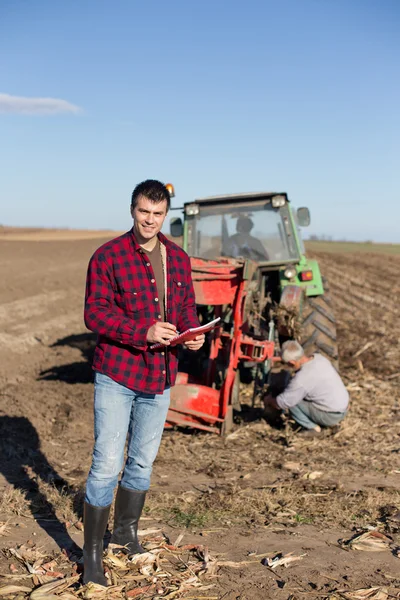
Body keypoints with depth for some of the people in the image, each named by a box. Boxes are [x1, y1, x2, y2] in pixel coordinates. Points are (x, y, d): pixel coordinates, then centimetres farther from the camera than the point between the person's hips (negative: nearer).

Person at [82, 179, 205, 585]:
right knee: (107, 464, -5)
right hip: (116, 374, -5)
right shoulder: (108, 256, -10)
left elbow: (186, 305, 14)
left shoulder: (178, 258, 6)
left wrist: (193, 332, -8)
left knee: (143, 461, 18)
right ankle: (92, 552, 10)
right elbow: (94, 313, -14)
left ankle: (126, 530, 38)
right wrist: (144, 332, -26)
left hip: (160, 376, 6)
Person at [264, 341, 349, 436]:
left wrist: (269, 401, 7)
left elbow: (283, 403, -16)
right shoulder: (319, 358, -2)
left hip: (330, 416, -8)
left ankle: (312, 427, 1)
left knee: (292, 401, -6)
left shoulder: (302, 378, -25)